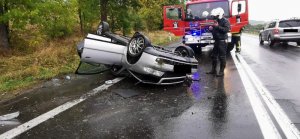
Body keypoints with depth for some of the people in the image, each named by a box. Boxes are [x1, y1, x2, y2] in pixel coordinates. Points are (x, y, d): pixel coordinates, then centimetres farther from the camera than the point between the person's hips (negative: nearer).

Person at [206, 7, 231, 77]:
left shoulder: (225, 21, -8)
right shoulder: (217, 21, 16)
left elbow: (226, 29, -22)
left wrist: (218, 26, -22)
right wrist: (211, 28, 2)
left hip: (222, 41, -9)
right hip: (216, 41, 9)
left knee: (222, 57, -5)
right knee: (214, 56, 12)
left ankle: (221, 72, 2)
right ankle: (213, 70, 23)